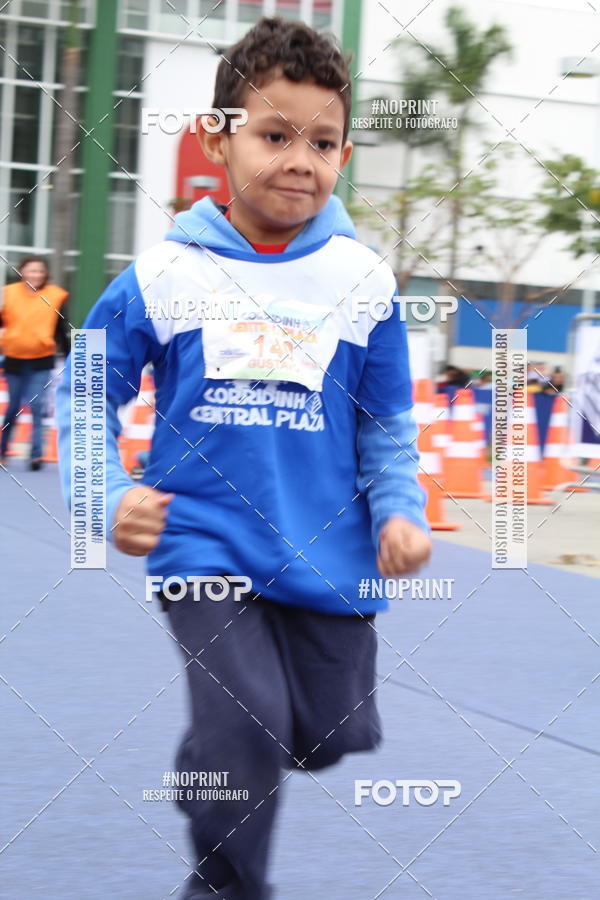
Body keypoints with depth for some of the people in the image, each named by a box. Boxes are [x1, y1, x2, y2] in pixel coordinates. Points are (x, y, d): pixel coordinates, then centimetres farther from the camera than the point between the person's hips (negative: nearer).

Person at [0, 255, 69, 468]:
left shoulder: (54, 295, -1)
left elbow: (60, 331, 7)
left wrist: (69, 356, 7)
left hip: (42, 362, -1)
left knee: (36, 406, -13)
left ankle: (36, 455, -13)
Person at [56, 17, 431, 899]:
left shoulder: (365, 280, -2)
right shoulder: (163, 274, -7)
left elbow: (388, 421, 9)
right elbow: (87, 391, 3)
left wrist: (400, 509, -4)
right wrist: (111, 494, -10)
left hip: (327, 554, 3)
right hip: (206, 546, -3)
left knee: (332, 737, 11)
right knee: (247, 728, -18)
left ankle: (223, 745, 46)